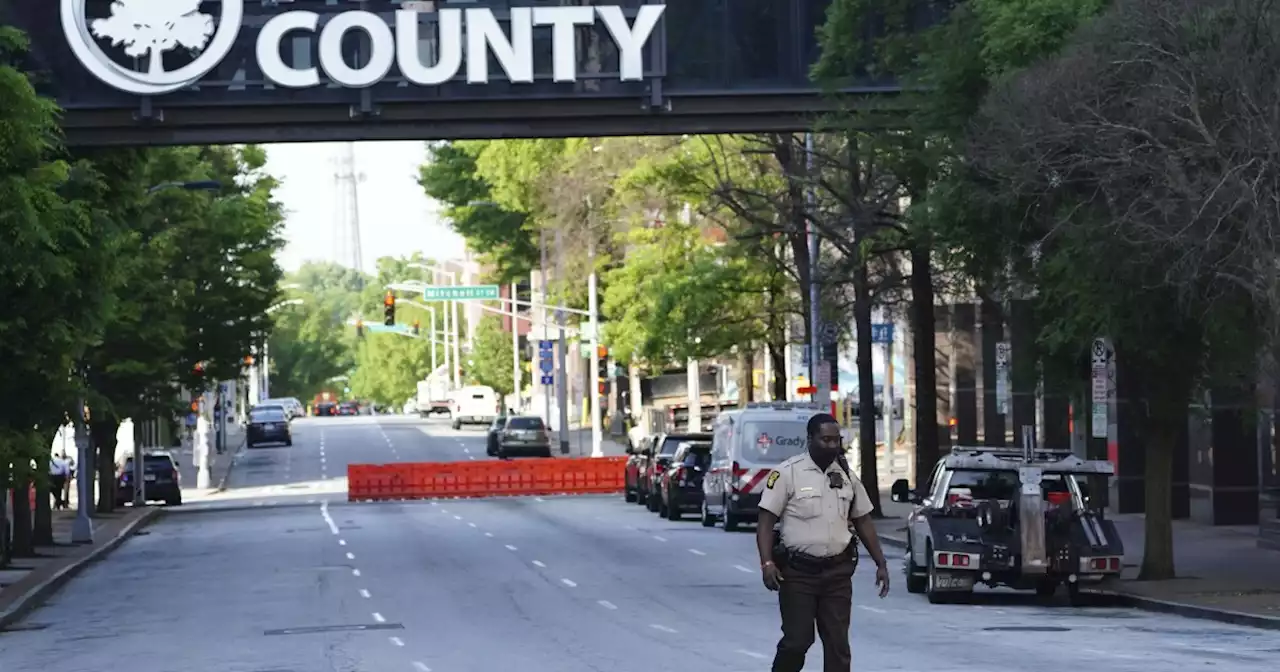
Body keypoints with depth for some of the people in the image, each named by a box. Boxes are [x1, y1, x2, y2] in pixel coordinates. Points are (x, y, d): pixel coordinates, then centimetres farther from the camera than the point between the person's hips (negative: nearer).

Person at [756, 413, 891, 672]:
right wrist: (767, 563, -19)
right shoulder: (787, 473, -6)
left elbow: (863, 522, 17)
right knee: (797, 639, -3)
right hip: (798, 572, -4)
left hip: (837, 572, 4)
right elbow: (766, 521, -8)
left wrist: (881, 564, 13)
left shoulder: (846, 475, 9)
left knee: (838, 642, 2)